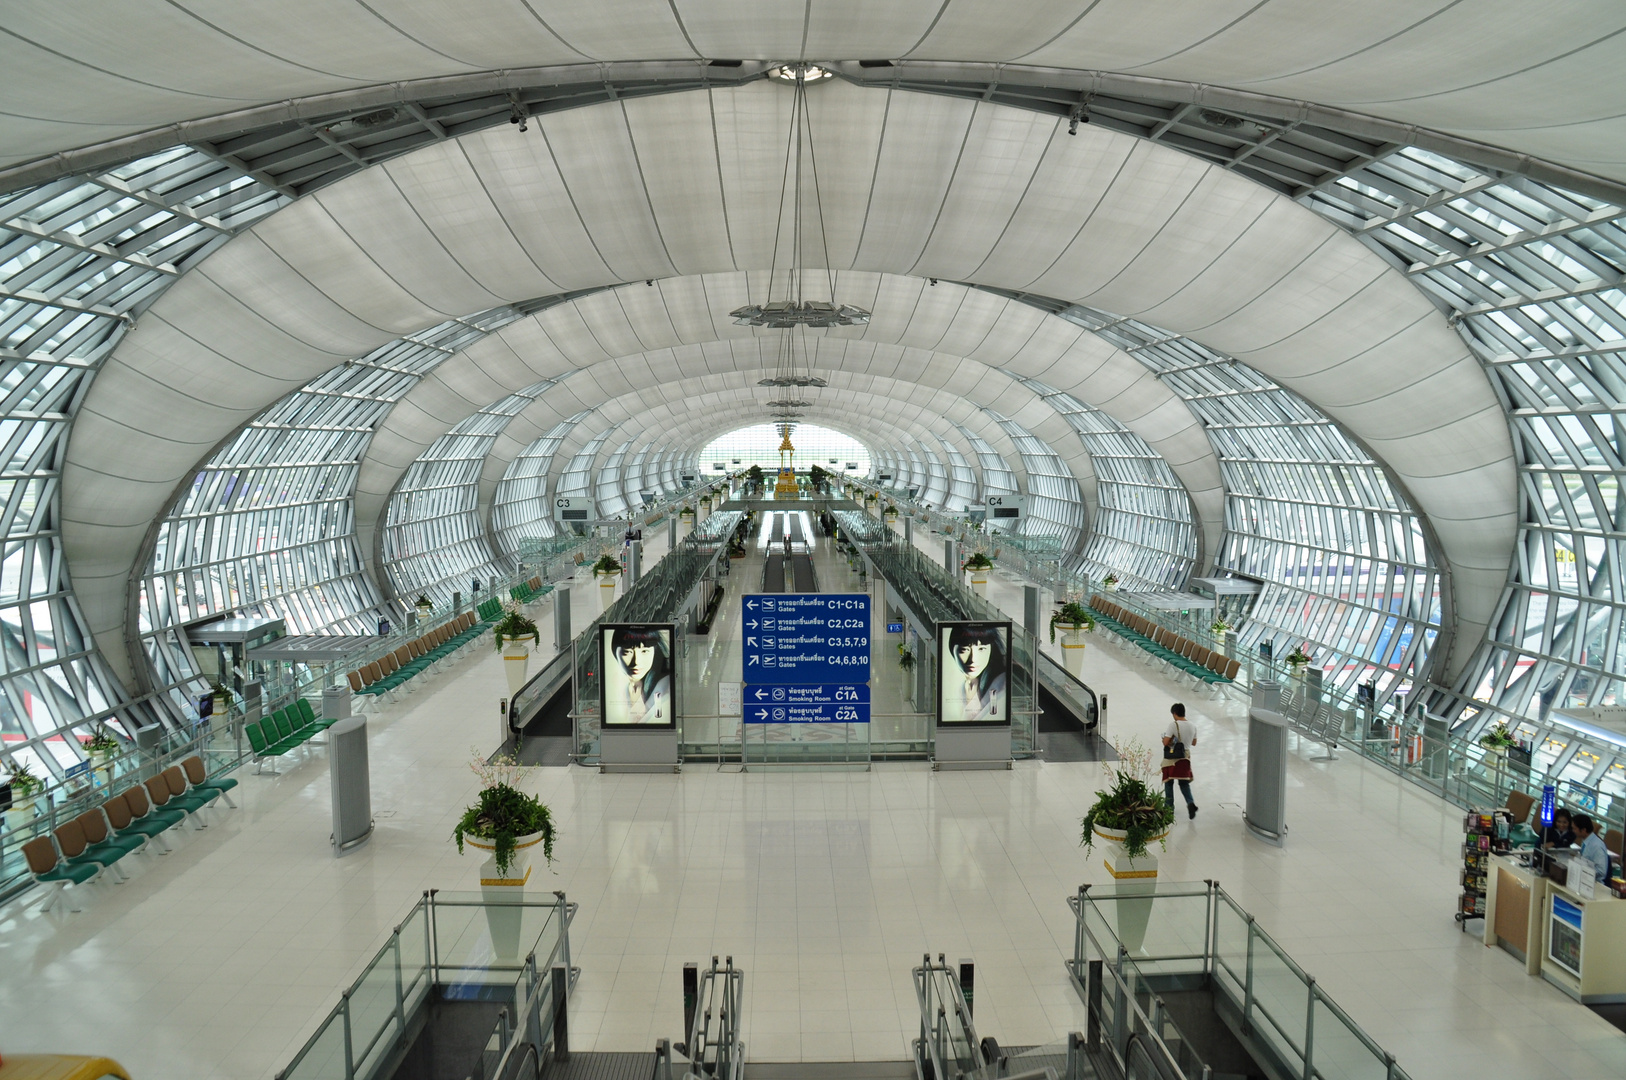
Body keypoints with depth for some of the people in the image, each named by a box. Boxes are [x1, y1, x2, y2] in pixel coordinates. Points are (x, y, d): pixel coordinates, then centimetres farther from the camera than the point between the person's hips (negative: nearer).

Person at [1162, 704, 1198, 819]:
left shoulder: (1174, 725, -16)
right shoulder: (1192, 726, 1)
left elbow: (1165, 742, -19)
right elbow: (1194, 743, 13)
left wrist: (1164, 739, 2)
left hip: (1172, 758, -5)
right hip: (1185, 758, 5)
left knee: (1168, 783, 11)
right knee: (1184, 783, 13)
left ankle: (1169, 806, 19)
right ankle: (1190, 802, -9)